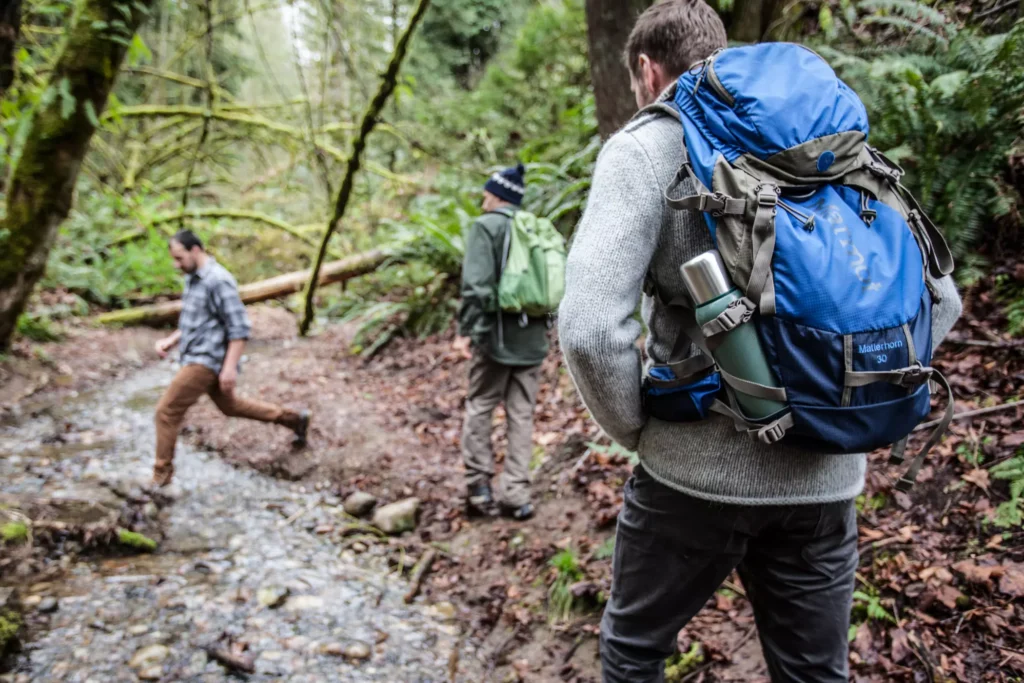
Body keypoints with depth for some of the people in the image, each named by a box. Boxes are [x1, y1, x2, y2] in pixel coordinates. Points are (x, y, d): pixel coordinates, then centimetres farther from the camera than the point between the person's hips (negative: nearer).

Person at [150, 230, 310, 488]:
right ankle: (294, 420, 33)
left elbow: (239, 327, -22)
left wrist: (231, 366, -25)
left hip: (206, 361, -10)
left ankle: (161, 478, 4)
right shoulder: (193, 279, 12)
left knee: (166, 411, -8)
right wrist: (171, 340, 10)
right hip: (196, 357, 10)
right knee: (230, 405, 23)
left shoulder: (218, 280, -18)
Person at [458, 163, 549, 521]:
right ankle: (516, 495, 13)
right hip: (532, 338, 5)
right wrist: (545, 323, 15)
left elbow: (477, 286, -15)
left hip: (497, 336, -4)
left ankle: (479, 487, 11)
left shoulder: (485, 226, -7)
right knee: (522, 415, 10)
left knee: (479, 409, 10)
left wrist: (473, 328, -7)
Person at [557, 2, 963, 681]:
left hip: (701, 470, -5)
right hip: (826, 474, 5)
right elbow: (936, 299, 9)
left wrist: (634, 427, -5)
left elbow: (591, 327, -22)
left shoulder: (646, 146, -8)